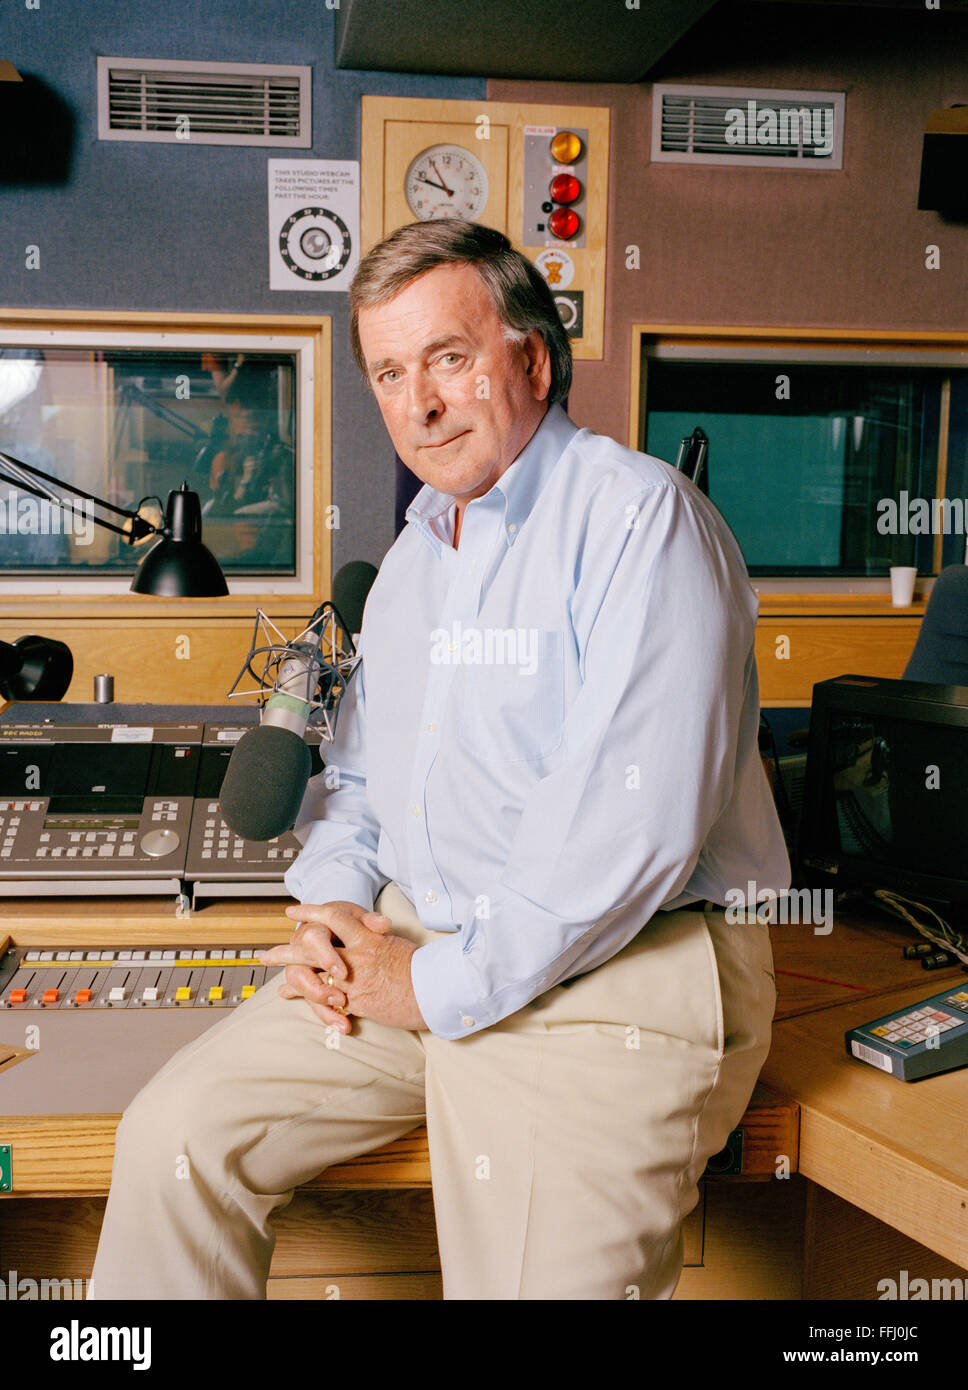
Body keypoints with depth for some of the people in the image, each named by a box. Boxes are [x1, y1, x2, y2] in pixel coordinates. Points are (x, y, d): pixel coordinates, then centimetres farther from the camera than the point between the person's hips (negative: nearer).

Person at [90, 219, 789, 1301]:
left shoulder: (642, 519, -12)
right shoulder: (413, 556, 17)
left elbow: (635, 819, -22)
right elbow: (357, 773, 24)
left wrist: (443, 989, -16)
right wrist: (333, 908, 4)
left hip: (616, 976, -6)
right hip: (412, 949, 7)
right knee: (171, 1136, -1)